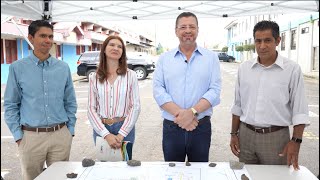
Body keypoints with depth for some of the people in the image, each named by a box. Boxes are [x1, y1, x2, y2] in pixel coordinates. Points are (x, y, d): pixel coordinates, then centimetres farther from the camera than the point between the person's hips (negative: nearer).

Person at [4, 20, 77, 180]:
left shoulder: (63, 67, 3)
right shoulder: (17, 68, -2)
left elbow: (71, 102, 8)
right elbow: (11, 105, 1)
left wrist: (70, 130, 4)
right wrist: (18, 135, -3)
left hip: (61, 135, 2)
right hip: (31, 136, -1)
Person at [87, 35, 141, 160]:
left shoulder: (130, 75, -2)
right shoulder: (94, 77, 2)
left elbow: (135, 106, -4)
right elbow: (91, 108, -1)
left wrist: (121, 134, -12)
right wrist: (106, 134, -12)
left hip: (125, 128, -1)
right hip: (101, 129, 1)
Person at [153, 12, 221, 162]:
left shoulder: (211, 57, 4)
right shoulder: (164, 59, 6)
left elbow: (215, 90, -5)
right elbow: (158, 90, -4)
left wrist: (192, 111, -19)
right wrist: (179, 114, -17)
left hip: (201, 127, 0)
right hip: (171, 126, 1)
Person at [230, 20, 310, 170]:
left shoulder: (292, 69, -6)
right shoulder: (244, 68, 4)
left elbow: (299, 109, -5)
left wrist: (296, 140, -10)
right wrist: (234, 134, 8)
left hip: (276, 137, -3)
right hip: (246, 135, 3)